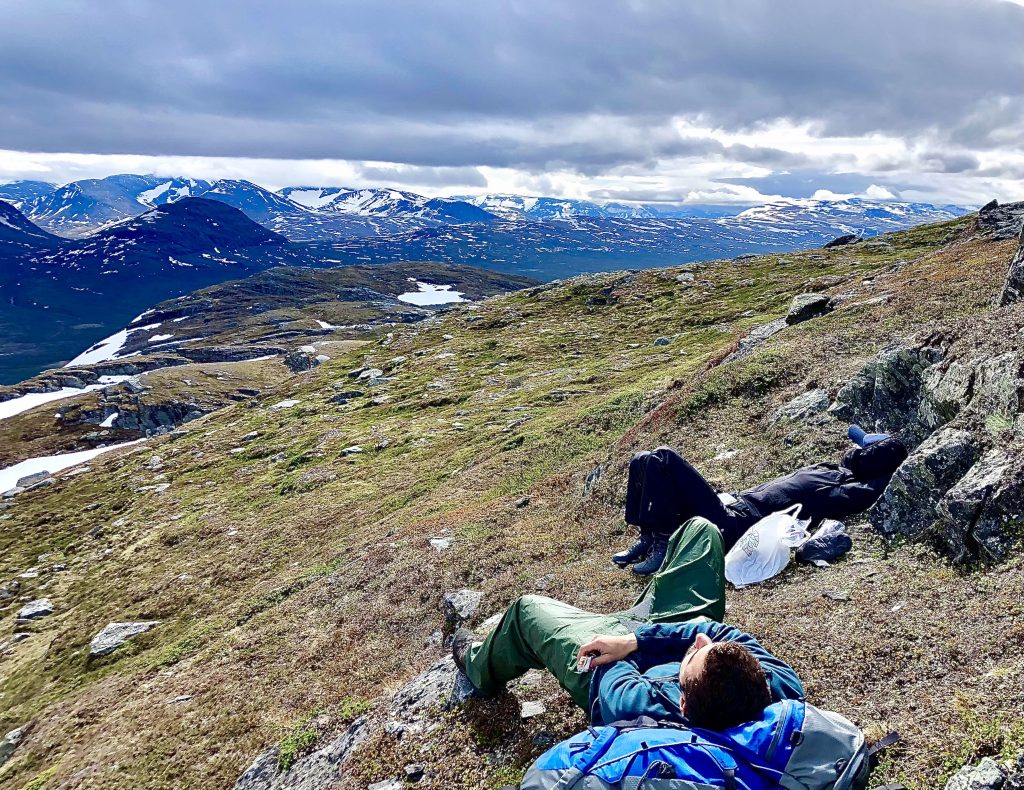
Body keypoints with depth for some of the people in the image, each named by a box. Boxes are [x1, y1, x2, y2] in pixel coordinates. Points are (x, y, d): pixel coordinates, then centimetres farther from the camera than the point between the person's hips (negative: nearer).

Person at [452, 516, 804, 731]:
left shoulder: (638, 710, -47)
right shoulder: (780, 690, -41)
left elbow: (611, 678, -27)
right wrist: (642, 637, -28)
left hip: (611, 667, -3)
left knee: (526, 609, 15)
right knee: (700, 528, 9)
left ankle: (481, 667, 49)